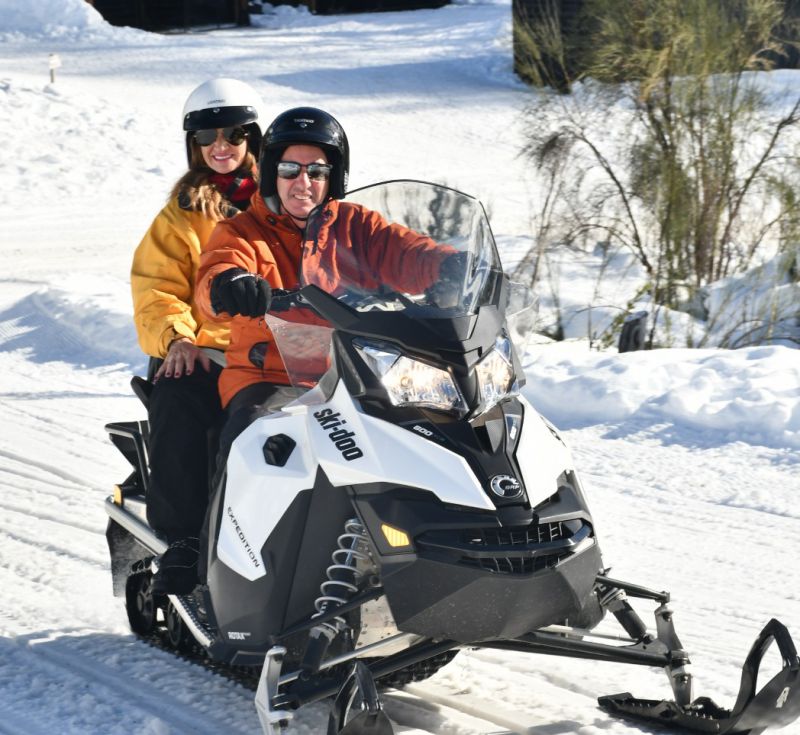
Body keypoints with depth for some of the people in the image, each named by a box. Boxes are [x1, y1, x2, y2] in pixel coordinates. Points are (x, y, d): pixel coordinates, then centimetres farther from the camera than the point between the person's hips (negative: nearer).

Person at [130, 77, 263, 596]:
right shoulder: (183, 214, 18)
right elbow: (157, 286, 10)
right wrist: (177, 337, -9)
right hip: (200, 354, 1)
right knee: (178, 411, -30)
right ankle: (181, 541, -23)